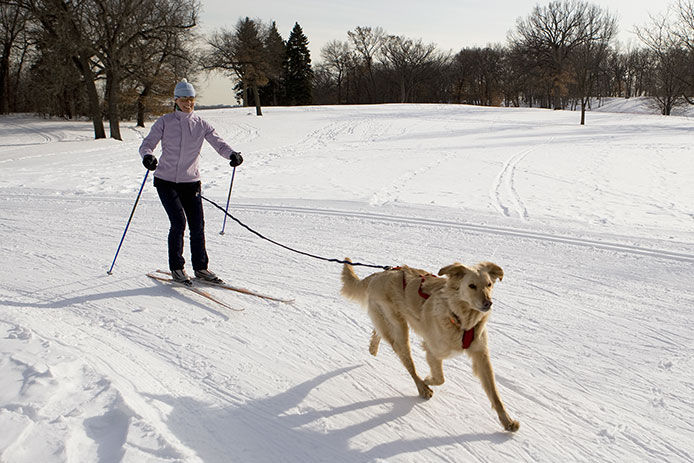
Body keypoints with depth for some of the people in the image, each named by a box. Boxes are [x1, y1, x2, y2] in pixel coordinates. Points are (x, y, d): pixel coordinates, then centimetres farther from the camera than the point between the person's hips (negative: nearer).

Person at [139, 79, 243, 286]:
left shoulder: (201, 124, 4)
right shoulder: (165, 122, -2)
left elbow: (219, 144, -6)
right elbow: (147, 144, -7)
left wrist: (232, 154, -27)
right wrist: (148, 156, -30)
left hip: (191, 182, 3)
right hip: (166, 181, -2)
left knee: (197, 225, 0)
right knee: (178, 222, -13)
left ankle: (201, 267, 15)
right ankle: (176, 268, 3)